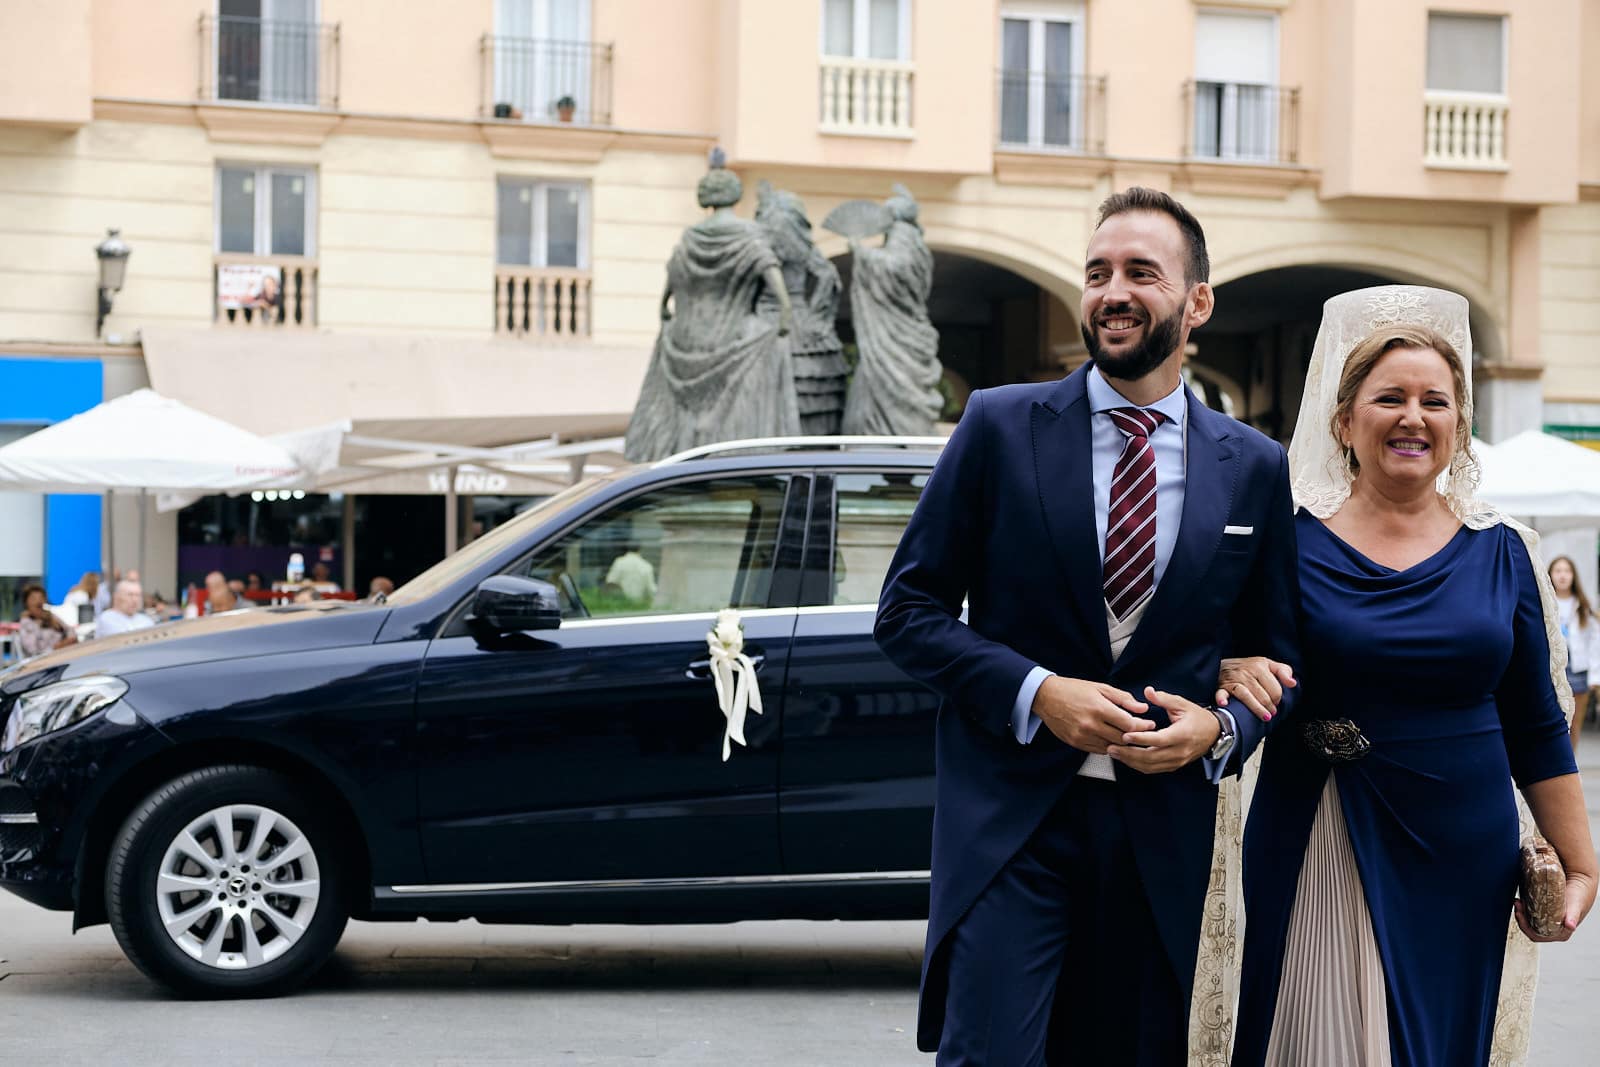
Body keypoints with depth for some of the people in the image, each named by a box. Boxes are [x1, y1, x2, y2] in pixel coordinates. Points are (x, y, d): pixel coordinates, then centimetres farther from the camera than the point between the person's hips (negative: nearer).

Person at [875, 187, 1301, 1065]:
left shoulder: (1254, 468, 6)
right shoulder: (1000, 426, 0)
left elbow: (1277, 657, 13)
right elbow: (908, 610, 0)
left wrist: (1218, 730, -8)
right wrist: (1035, 692, -14)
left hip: (1165, 825, 3)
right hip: (1010, 822, -2)